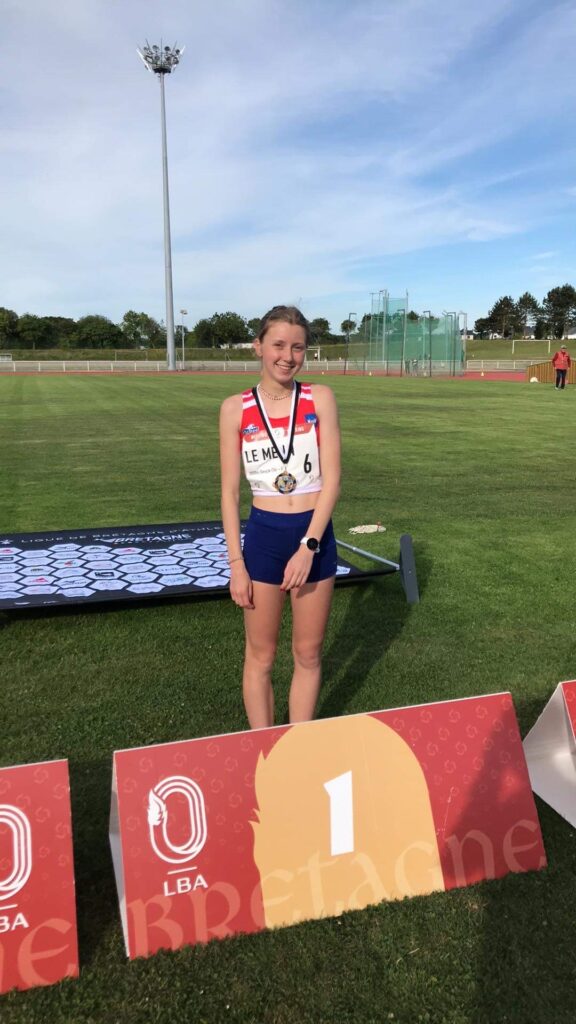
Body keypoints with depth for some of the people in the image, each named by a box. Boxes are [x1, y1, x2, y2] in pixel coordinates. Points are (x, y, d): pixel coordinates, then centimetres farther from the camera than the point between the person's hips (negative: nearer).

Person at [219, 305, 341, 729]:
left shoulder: (320, 399, -2)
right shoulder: (235, 408, -3)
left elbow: (332, 479, -5)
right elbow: (230, 492, -1)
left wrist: (308, 547, -13)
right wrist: (236, 563, -5)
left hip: (315, 536, 1)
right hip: (263, 536, -1)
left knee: (308, 654, 12)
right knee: (261, 655, 10)